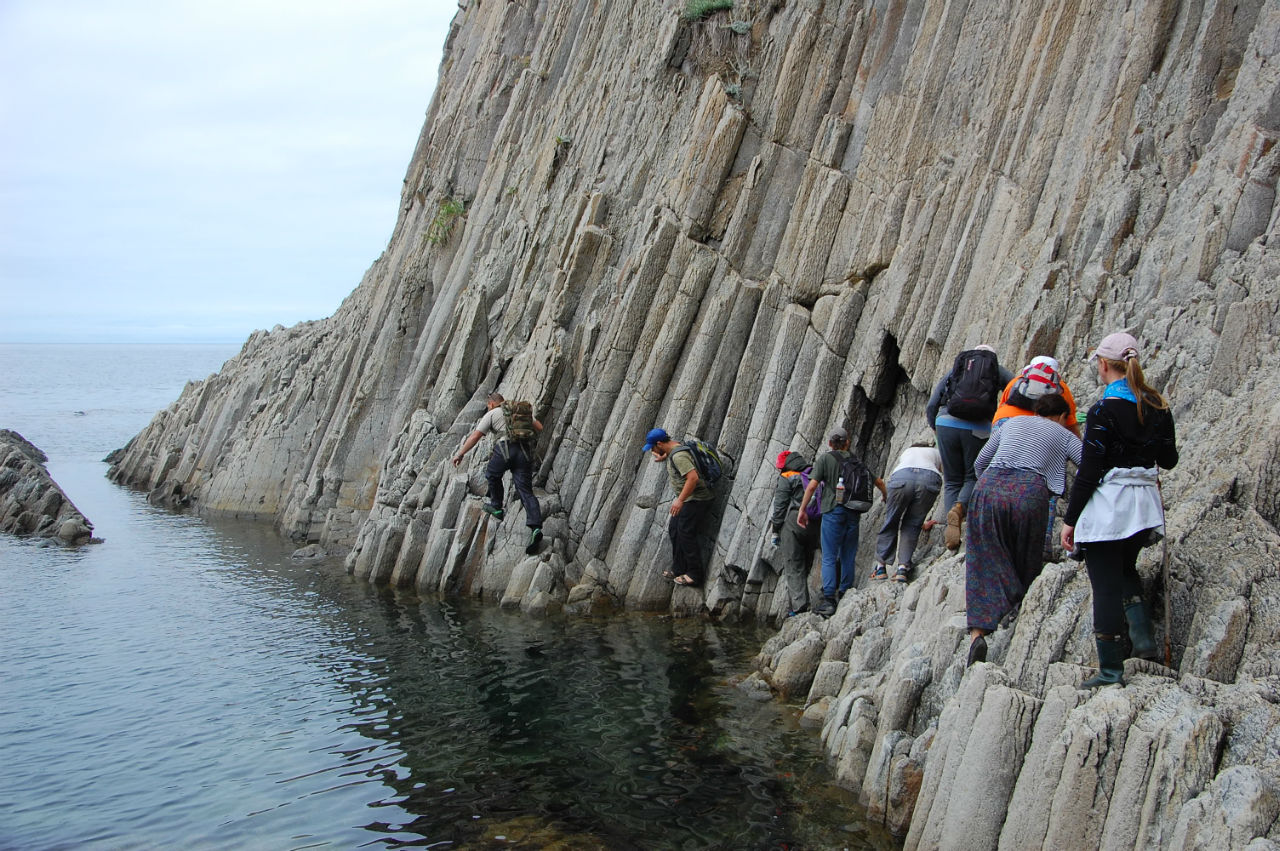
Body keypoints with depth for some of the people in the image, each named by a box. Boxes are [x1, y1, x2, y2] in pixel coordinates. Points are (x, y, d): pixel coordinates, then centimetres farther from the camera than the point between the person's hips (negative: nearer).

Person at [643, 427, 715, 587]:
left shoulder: (678, 456, -23)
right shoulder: (673, 448, 9)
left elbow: (693, 478, -32)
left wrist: (680, 500, -30)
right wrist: (663, 458, 39)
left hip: (696, 500, -11)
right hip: (688, 499, 11)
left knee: (686, 533, -10)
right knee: (674, 528, 12)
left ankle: (694, 574, -3)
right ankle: (678, 569, 18)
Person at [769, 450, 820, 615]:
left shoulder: (786, 479, -2)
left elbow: (779, 506, -6)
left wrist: (775, 531, 1)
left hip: (792, 525, -6)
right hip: (813, 526, 6)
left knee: (793, 567, -4)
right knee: (804, 568, 13)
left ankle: (799, 606, -13)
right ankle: (794, 605, 17)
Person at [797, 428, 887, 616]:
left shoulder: (826, 458, 1)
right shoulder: (857, 462, 14)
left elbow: (812, 486, -7)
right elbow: (879, 482, 23)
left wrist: (802, 510, 0)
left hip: (834, 511, -4)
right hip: (854, 514, 4)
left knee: (829, 558, -4)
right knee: (848, 557, 13)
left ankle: (828, 600, -11)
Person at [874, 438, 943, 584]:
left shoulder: (906, 452, 41)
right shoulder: (937, 453, 38)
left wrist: (922, 523, 46)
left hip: (901, 478, 0)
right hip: (930, 478, 0)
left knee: (890, 523, 17)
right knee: (911, 526, 14)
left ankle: (881, 566, 16)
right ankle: (903, 568, 2)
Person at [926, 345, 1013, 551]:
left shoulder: (954, 370, 22)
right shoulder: (998, 371, 19)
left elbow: (930, 407, 18)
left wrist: (936, 429, 31)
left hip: (946, 423, 1)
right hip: (978, 430, -1)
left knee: (952, 480, 13)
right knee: (973, 477, 14)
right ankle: (959, 508, -17)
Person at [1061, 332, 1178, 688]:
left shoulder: (1104, 411, -14)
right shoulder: (1159, 407, 5)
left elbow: (1089, 472, -14)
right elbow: (1169, 461, 14)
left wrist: (1069, 519, -8)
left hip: (1107, 507, -7)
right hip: (1145, 505, 7)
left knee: (1106, 583, 1)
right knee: (1126, 569, 27)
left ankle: (1111, 668, 6)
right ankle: (1143, 636, 11)